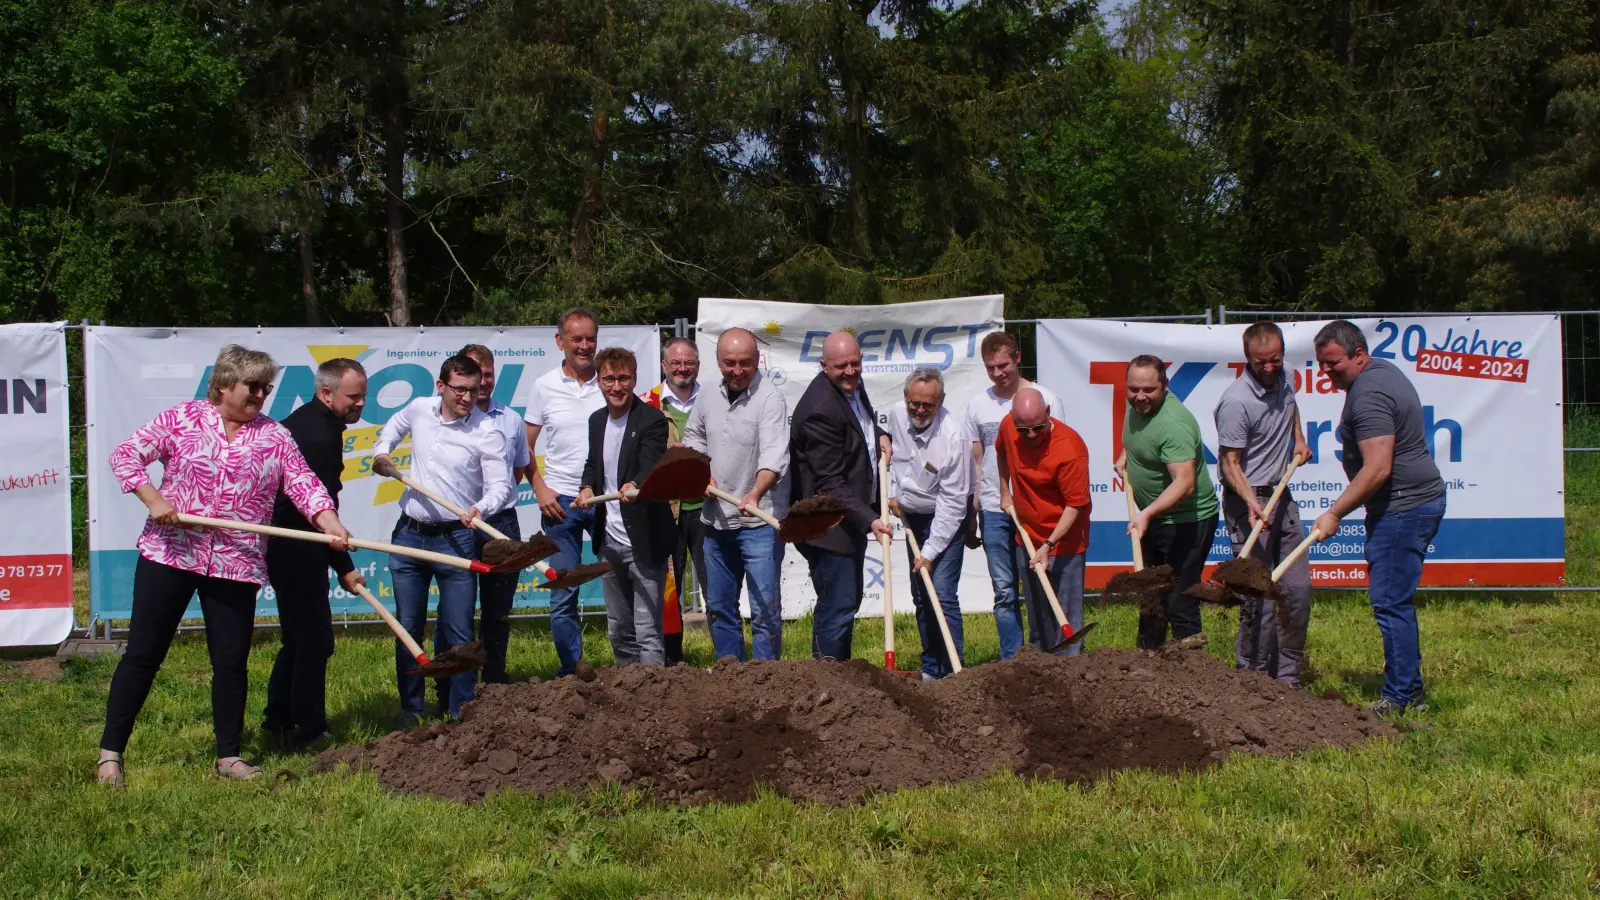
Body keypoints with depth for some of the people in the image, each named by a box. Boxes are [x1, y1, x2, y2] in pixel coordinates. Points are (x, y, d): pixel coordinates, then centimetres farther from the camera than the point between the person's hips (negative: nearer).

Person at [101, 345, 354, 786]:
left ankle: (228, 756, 19)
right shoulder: (182, 418, 0)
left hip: (236, 565, 2)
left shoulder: (275, 437, 6)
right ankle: (111, 752, 8)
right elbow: (126, 454, -1)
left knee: (232, 662, 6)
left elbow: (304, 484, -2)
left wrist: (330, 523, -19)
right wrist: (154, 500, -14)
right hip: (168, 553, -2)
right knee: (142, 654, 1)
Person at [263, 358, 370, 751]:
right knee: (314, 640, -4)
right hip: (299, 552, -11)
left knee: (297, 639, 18)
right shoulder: (321, 436, -19)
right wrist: (344, 567, -15)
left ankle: (277, 722, 25)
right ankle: (308, 733, 1)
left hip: (280, 545, 11)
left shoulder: (300, 421, 13)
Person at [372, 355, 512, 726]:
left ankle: (460, 712, 6)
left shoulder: (487, 431, -10)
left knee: (458, 632, -3)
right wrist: (381, 453, 12)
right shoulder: (419, 410, 3)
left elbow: (500, 485, -14)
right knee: (408, 628, 10)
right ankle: (410, 708, 21)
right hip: (409, 535, 4)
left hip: (455, 539, -4)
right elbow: (393, 427, 28)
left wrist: (479, 508, -32)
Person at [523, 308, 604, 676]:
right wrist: (540, 489, -3)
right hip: (561, 500, 0)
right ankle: (569, 673, 13)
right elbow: (525, 446, 9)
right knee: (563, 595, 3)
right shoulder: (545, 387, 3)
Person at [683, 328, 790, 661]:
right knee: (718, 607, 14)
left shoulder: (769, 398, -14)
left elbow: (774, 456, -25)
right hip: (715, 520, 7)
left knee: (765, 609, -8)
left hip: (758, 522, -7)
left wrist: (755, 494, -41)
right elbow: (693, 439, 24)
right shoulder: (710, 398, 8)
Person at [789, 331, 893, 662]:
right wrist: (869, 520, -33)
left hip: (854, 517, 11)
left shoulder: (852, 386, 5)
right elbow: (831, 484, -26)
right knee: (837, 609, -10)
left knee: (849, 601, 19)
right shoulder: (819, 411, -25)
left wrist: (878, 434, 8)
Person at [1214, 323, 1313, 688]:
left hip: (1282, 497, 8)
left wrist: (1298, 439, 17)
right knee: (1260, 598, -9)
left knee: (1298, 590, 8)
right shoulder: (1236, 401, -20)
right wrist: (1251, 501, -31)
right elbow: (1230, 462, -18)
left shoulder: (1284, 379, 4)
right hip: (1248, 501, -8)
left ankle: (1287, 678, 17)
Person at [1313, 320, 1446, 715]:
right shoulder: (1384, 371, 14)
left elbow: (1377, 468, -26)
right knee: (1396, 601, 15)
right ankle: (1411, 691, 21)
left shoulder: (1368, 396, -20)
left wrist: (1335, 513, -22)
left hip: (1402, 508, -11)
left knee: (1390, 604, -8)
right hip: (1418, 501, 11)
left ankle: (1400, 698, -4)